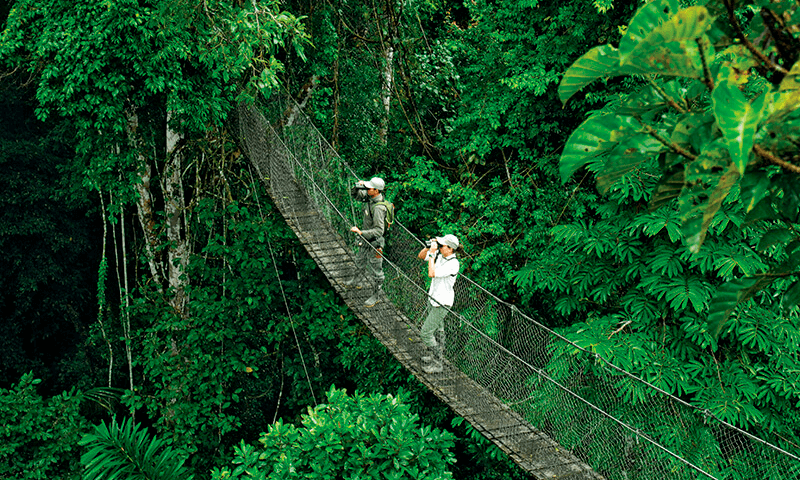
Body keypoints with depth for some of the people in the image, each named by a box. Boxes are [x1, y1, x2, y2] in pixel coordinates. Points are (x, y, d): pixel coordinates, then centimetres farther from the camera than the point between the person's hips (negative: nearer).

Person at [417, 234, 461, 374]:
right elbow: (421, 256, 6)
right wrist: (429, 246, -11)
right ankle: (438, 356, 42)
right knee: (438, 329, 24)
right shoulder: (439, 255, -4)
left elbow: (432, 273, -34)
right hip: (433, 297, 9)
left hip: (442, 302, -9)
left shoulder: (453, 264, -28)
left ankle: (437, 364, 8)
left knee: (426, 333, -4)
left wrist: (432, 253, -28)